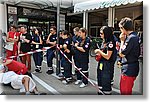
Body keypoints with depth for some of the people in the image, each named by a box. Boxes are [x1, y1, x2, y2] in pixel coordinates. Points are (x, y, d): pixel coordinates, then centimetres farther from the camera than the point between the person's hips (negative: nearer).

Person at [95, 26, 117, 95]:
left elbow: (107, 56, -19)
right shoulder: (104, 41, 9)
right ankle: (100, 93, 34)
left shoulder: (111, 42, -16)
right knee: (100, 81, 18)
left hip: (107, 65, -9)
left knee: (106, 83, 1)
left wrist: (99, 51, -11)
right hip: (101, 64, 9)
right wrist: (98, 53, 4)